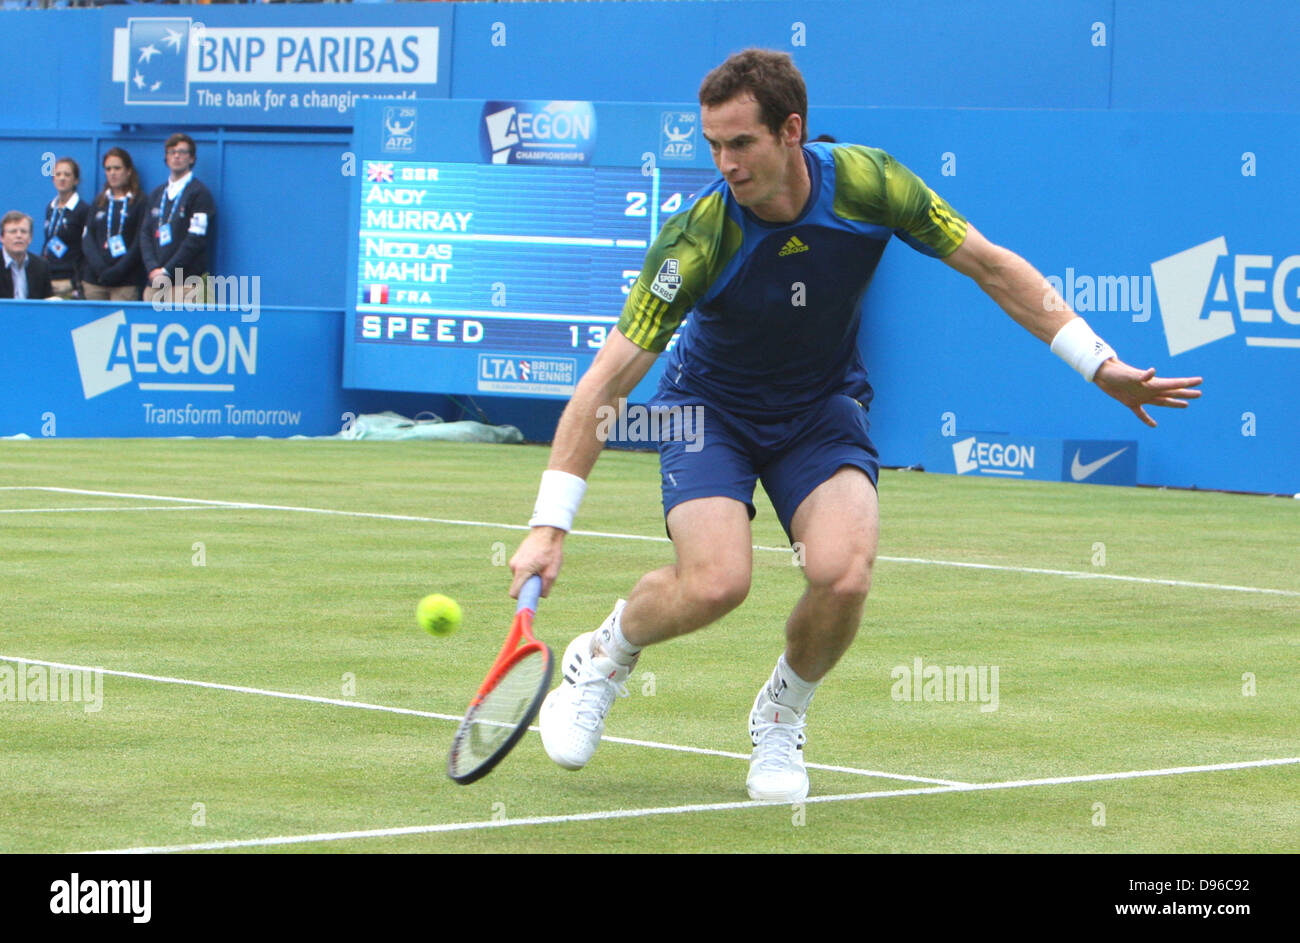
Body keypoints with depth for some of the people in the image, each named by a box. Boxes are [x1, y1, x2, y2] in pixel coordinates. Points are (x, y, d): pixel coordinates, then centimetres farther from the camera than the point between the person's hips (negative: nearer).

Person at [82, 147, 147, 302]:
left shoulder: (140, 202, 2)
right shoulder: (99, 202, 16)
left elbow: (139, 242, -5)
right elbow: (87, 238, 9)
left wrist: (117, 270, -15)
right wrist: (99, 267, -9)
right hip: (94, 280, 4)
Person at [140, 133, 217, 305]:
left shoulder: (199, 193, -1)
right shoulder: (156, 195, 19)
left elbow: (196, 239, -9)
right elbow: (145, 234, 13)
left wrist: (166, 271, -11)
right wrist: (152, 268, -4)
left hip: (186, 284, -6)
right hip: (155, 282, 6)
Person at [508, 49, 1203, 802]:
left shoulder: (867, 183, -22)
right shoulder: (697, 239, -29)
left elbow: (990, 265, -8)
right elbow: (609, 380, -28)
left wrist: (1100, 364, -10)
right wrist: (549, 527, -33)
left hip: (823, 407, 2)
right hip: (711, 404, -2)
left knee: (843, 575, -25)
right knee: (716, 582, -27)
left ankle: (780, 718, 7)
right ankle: (603, 657, 8)